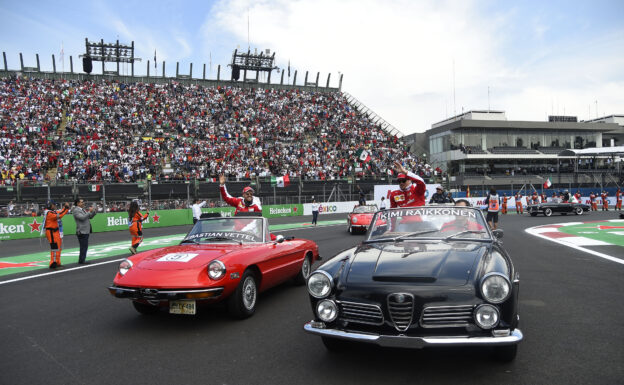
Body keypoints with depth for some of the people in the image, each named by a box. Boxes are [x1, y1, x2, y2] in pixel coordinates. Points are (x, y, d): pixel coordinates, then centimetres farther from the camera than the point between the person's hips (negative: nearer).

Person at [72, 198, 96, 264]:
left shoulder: (83, 209, 16)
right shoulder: (76, 210, -12)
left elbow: (90, 217, 19)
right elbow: (82, 217, -24)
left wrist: (94, 211, 4)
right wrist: (89, 211, -20)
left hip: (86, 231, 9)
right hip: (82, 231, -9)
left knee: (85, 246, 14)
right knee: (83, 247, -6)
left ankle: (82, 260, 22)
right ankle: (81, 261, 1)